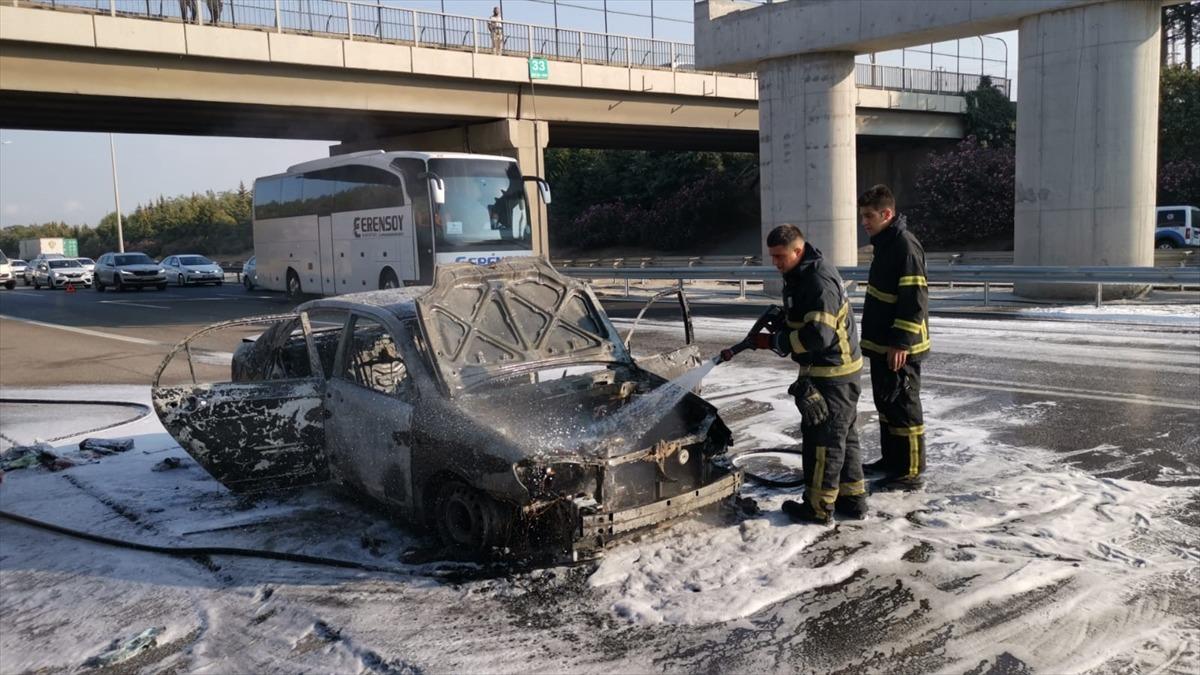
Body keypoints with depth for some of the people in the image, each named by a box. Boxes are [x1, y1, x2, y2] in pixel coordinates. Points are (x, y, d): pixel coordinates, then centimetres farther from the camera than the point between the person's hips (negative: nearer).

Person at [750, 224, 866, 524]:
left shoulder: (819, 281, -24)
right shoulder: (801, 275, 9)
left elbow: (818, 334, -30)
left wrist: (774, 341, -22)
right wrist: (780, 324, 5)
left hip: (831, 374, -11)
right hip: (835, 370, 11)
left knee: (823, 438, -1)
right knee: (842, 435, 18)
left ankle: (819, 507, 10)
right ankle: (852, 497, 29)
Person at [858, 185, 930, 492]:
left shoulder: (905, 245, -18)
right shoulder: (885, 244, 13)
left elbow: (915, 298, -23)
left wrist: (901, 343, -24)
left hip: (899, 348, -10)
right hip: (881, 344, 10)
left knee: (903, 407, -3)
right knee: (885, 403, 18)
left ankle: (910, 472, 5)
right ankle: (891, 460, 31)